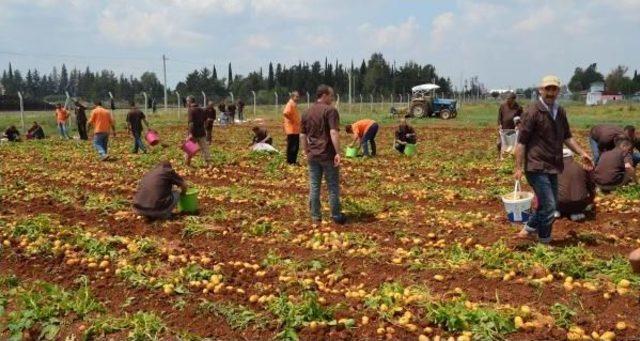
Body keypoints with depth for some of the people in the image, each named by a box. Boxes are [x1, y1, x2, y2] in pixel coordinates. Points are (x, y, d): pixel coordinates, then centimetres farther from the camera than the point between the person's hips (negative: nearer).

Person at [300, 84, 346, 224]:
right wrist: (338, 153, -20)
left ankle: (315, 216, 14)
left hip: (312, 155, 6)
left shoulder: (307, 112, 11)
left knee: (314, 186, 9)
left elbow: (302, 135, 13)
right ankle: (336, 216, 10)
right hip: (328, 155, -6)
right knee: (333, 186, 4)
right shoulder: (330, 110, -10)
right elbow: (334, 133, -20)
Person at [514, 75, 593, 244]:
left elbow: (567, 137, 21)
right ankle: (545, 242, 11)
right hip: (537, 167, -8)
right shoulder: (533, 111, -13)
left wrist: (582, 153, 11)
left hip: (552, 167, 8)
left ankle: (528, 230, 31)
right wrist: (518, 167, -17)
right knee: (548, 206, -5)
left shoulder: (560, 111, 10)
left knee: (549, 205, 15)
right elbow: (521, 141, -14)